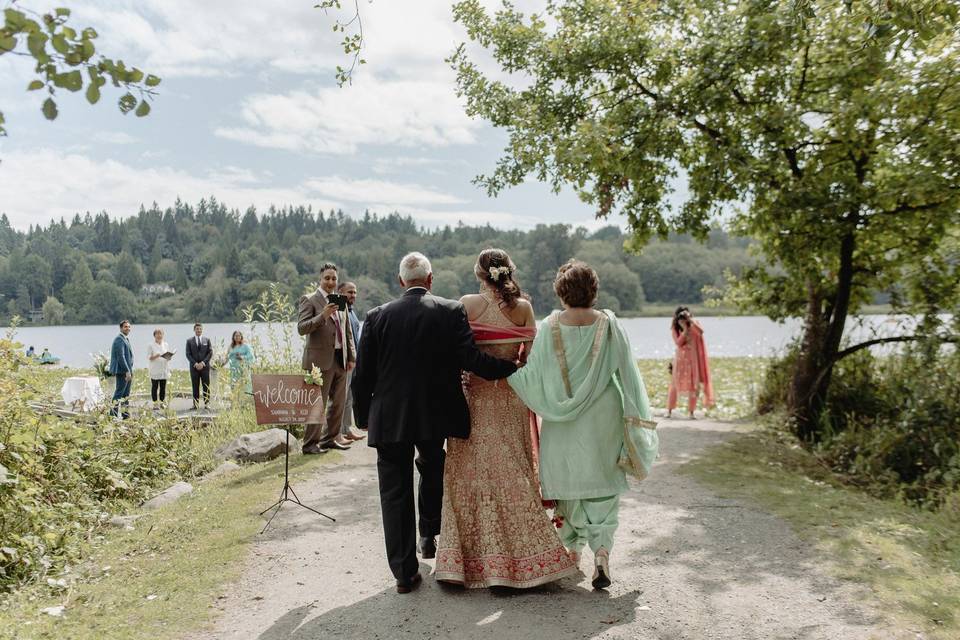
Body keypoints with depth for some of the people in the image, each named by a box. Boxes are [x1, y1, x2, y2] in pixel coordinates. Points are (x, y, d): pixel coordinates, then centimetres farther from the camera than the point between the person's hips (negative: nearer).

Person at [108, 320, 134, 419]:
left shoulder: (126, 339, 18)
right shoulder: (119, 340, -13)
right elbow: (121, 357, -20)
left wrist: (131, 372, 22)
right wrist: (127, 371, -23)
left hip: (127, 371, 10)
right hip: (122, 371, -10)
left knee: (126, 394, 12)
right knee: (119, 393, -8)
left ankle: (124, 413, 17)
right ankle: (113, 413, -4)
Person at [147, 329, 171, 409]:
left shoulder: (166, 345, 12)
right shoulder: (151, 345, 0)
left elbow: (168, 357, 15)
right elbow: (148, 357, -5)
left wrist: (168, 357, -8)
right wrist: (155, 356, -23)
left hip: (164, 370, 4)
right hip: (154, 370, -4)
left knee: (163, 387, 5)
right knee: (154, 387, -2)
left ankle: (162, 402, 13)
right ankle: (155, 403, 2)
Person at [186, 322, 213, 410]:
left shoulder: (207, 340, 8)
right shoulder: (189, 341, 6)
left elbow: (210, 353, 2)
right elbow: (188, 354, 1)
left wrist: (203, 363, -10)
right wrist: (195, 364, -11)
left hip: (205, 366, 0)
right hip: (194, 367, 0)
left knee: (206, 386, 0)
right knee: (195, 387, 2)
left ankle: (207, 403, 4)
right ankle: (196, 404, 5)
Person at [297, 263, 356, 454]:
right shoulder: (310, 300, -4)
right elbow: (301, 328, -14)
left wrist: (351, 356, 14)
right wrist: (323, 315, -25)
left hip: (340, 359, 7)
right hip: (321, 359, -7)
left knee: (338, 402, 12)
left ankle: (331, 438, 25)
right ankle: (310, 443, 5)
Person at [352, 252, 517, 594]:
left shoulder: (377, 316, -1)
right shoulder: (452, 311, -6)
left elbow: (363, 375, 0)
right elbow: (470, 358, -15)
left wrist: (363, 416, 12)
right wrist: (512, 366, -2)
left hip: (389, 419, 0)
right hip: (436, 415, 0)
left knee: (395, 493, 8)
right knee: (432, 471, 29)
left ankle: (405, 572, 11)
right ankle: (429, 535, 39)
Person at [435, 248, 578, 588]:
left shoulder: (468, 303, -8)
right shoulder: (523, 307, -1)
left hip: (475, 393, -2)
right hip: (511, 396, 3)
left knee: (472, 471, 6)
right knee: (514, 471, 12)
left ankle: (477, 557, 11)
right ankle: (523, 554, 20)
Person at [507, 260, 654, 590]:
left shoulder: (549, 328, -9)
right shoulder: (609, 325, -7)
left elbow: (533, 376, -10)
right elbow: (627, 372, -5)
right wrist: (635, 413, 1)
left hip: (563, 424, 0)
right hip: (602, 422, 0)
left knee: (567, 482, 16)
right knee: (602, 487, 9)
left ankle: (572, 549, 28)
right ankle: (601, 553, -4)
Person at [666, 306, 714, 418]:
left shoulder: (694, 325, -1)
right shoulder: (675, 329, -2)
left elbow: (701, 332, -23)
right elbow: (678, 343, -15)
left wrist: (691, 320, -25)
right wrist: (685, 329, -21)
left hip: (693, 359, 0)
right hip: (680, 359, 0)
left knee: (693, 385, 1)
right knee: (675, 384, -2)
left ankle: (691, 411, 9)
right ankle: (669, 410, 5)